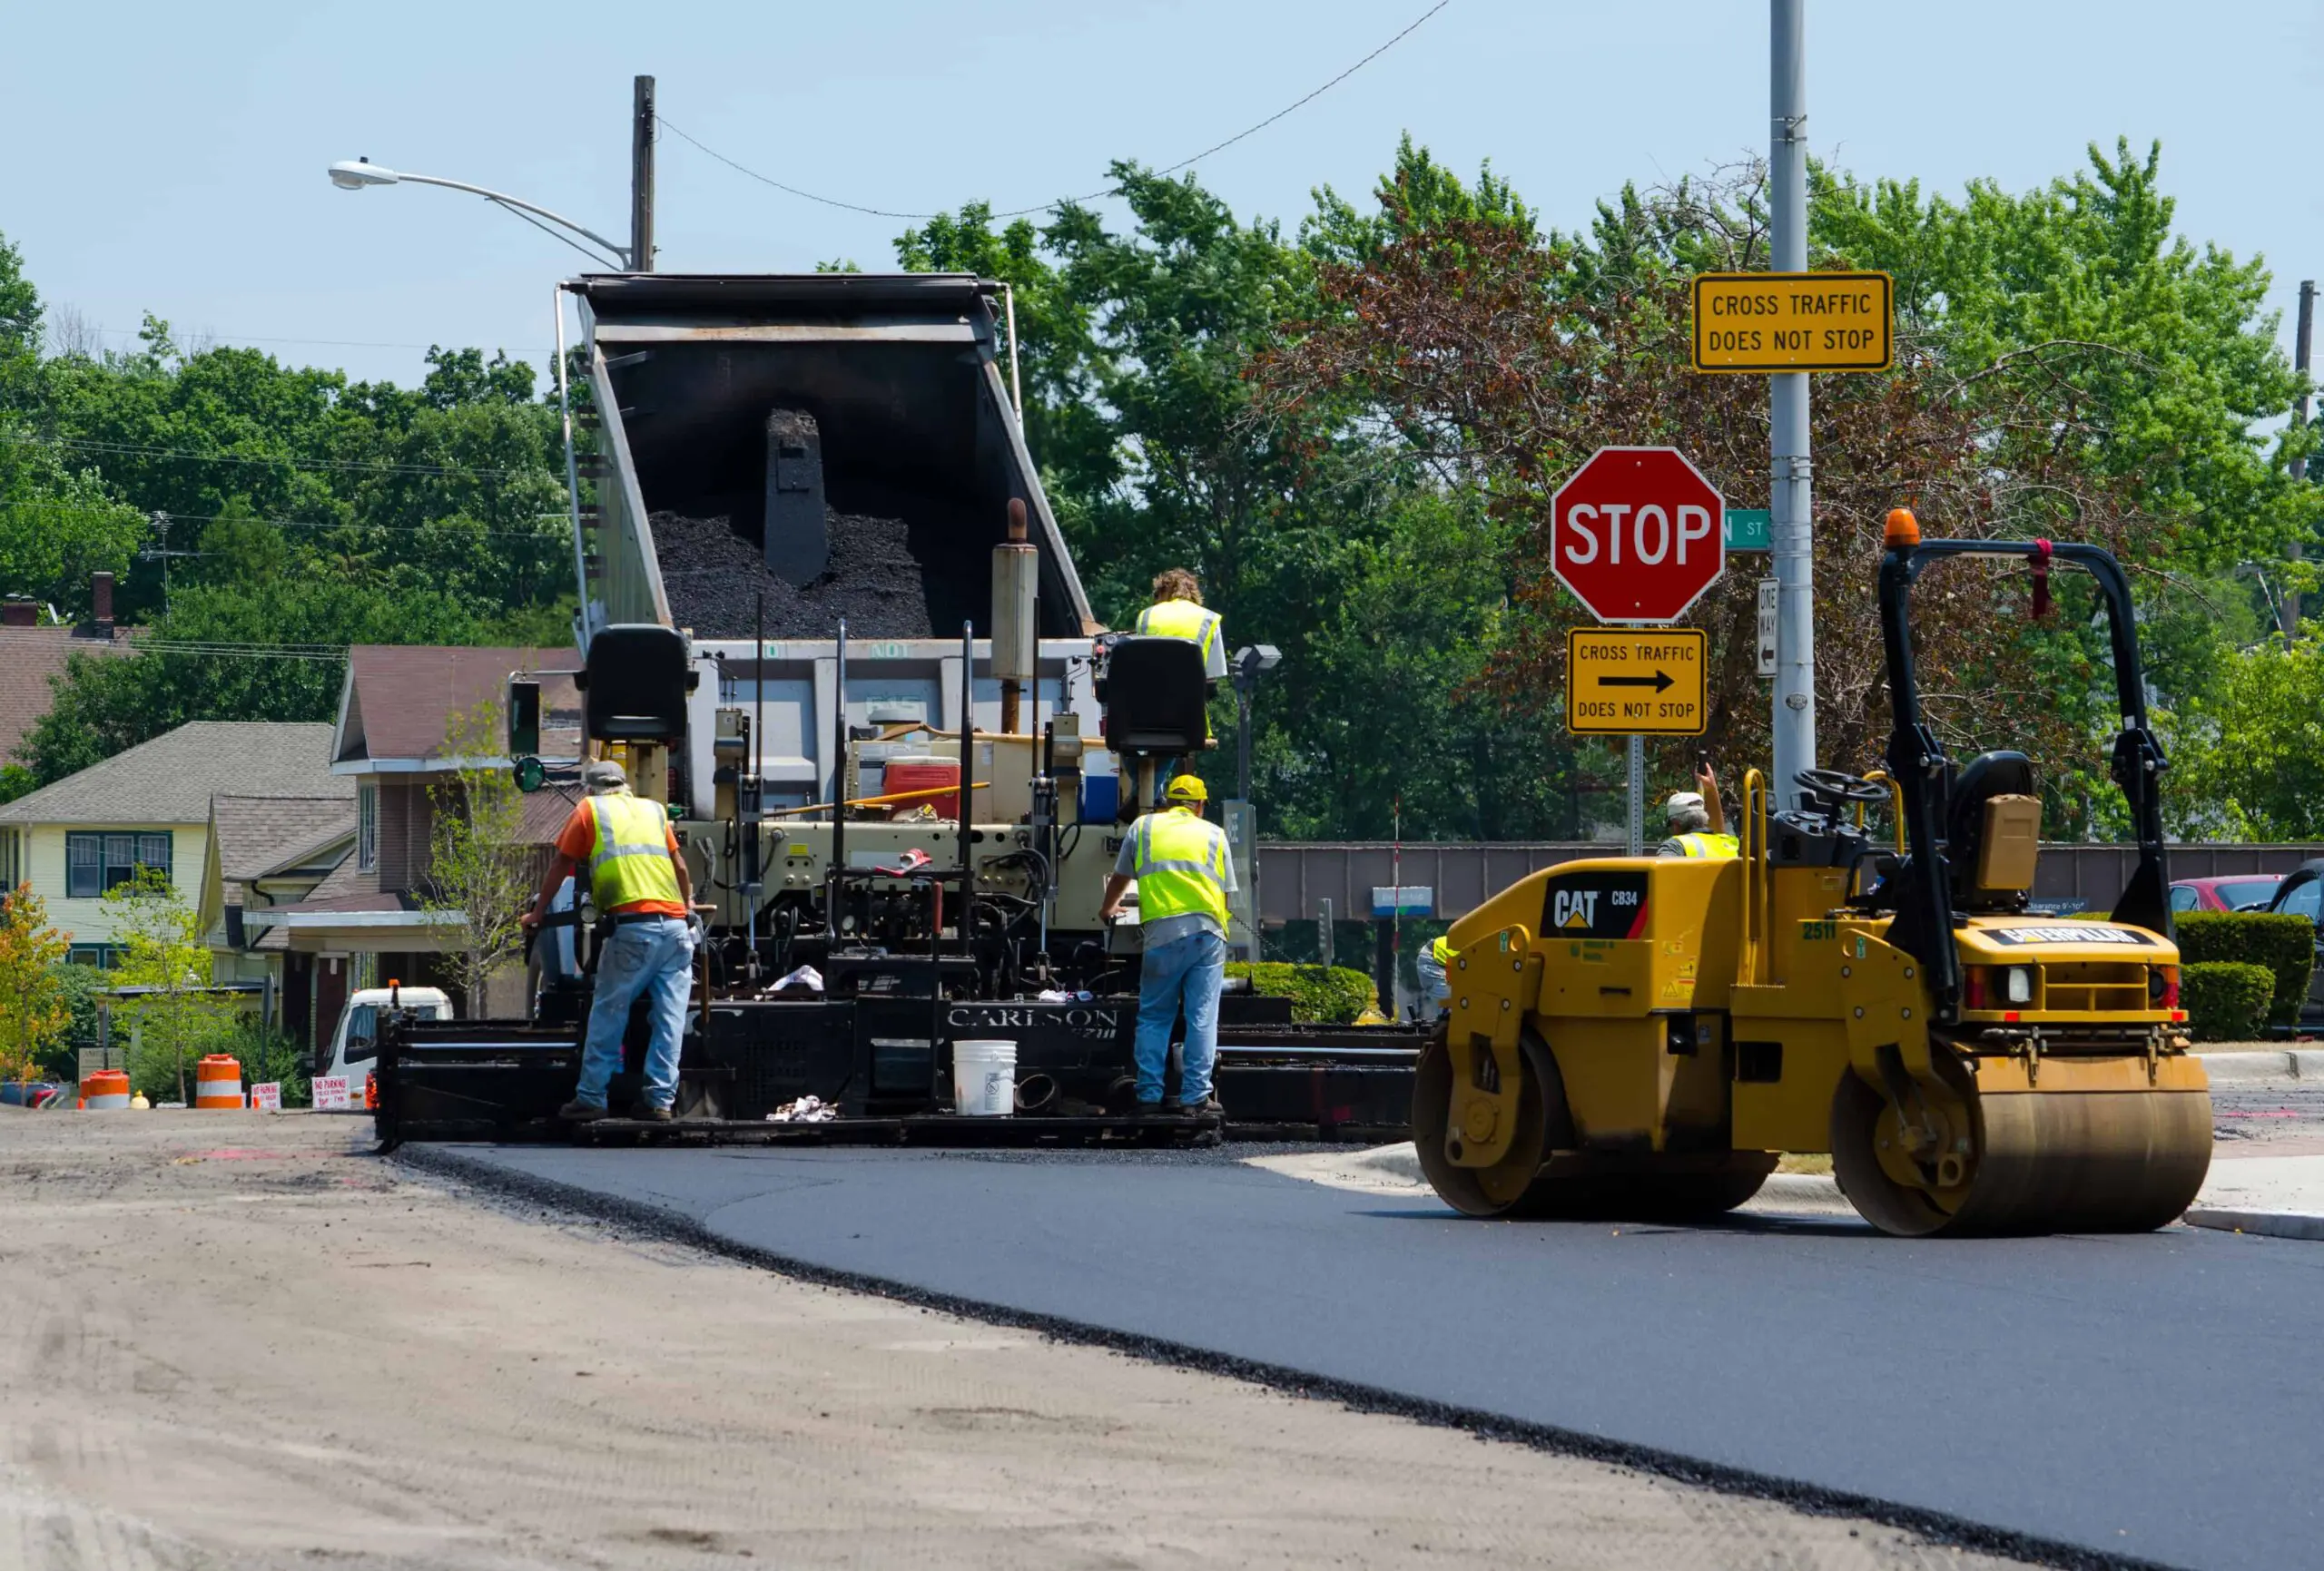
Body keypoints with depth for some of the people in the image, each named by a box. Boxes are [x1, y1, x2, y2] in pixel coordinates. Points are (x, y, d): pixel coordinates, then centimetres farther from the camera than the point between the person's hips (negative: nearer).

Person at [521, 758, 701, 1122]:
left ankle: (590, 1098, 0)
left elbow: (561, 866, 14)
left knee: (608, 1014, 2)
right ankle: (660, 1099, 1)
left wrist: (538, 912, 23)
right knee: (669, 1018, 5)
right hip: (675, 923, 4)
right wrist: (688, 904, 43)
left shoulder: (590, 810, 12)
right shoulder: (653, 810, 22)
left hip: (631, 924, -4)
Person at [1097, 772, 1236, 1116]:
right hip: (1208, 932, 0)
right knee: (1202, 1019, 0)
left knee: (1153, 1018, 7)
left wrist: (1107, 909, 47)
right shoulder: (1214, 834, 15)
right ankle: (1195, 1096, -4)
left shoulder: (1144, 828, 15)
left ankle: (1149, 1095, 2)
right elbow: (1226, 892, 16)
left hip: (1162, 934, 0)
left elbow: (1120, 878, 27)